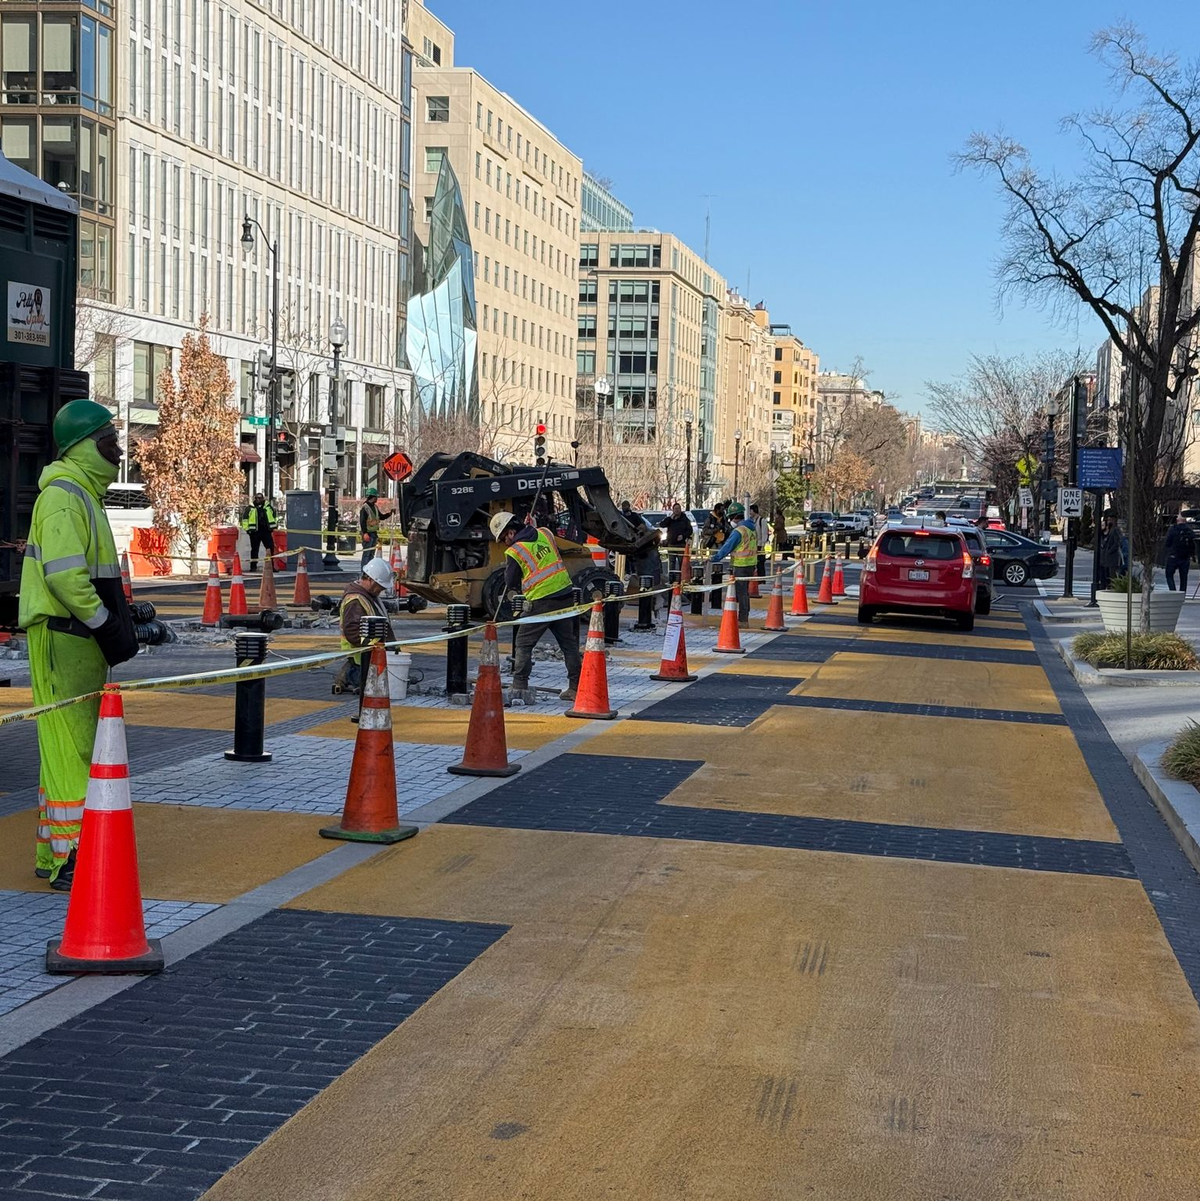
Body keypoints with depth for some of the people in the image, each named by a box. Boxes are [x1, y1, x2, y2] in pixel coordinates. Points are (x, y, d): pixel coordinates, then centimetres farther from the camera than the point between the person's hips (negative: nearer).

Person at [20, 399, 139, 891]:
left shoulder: (84, 495, 19)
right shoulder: (63, 495, -13)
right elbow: (63, 574, -23)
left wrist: (118, 622, 15)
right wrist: (107, 625, -19)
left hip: (81, 641, 10)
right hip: (62, 640, -10)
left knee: (74, 747, 14)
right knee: (70, 747, -9)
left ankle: (55, 853, 22)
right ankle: (68, 860, -7)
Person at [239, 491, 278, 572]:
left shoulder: (268, 507, 10)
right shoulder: (250, 508, 2)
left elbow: (274, 515, 22)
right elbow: (244, 518, 2)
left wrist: (274, 526, 16)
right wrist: (247, 528, -4)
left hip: (266, 531, 2)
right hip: (255, 532, -2)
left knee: (271, 548, 1)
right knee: (254, 549, 3)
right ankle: (253, 566, 9)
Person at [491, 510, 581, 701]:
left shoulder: (514, 552, -9)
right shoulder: (545, 533, 7)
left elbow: (510, 583, 1)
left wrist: (510, 593, 21)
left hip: (541, 603, -6)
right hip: (565, 595, 6)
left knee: (523, 644, 6)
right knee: (569, 643, 12)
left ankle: (519, 687, 3)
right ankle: (576, 687, 14)